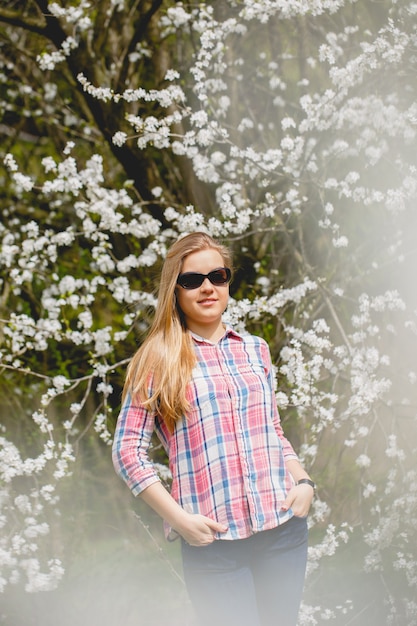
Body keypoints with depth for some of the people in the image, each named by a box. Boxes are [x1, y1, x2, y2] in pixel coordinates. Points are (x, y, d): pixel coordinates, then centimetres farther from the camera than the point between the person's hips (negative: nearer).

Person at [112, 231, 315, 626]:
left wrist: (303, 482, 3)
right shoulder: (159, 360, 1)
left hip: (284, 526, 4)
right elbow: (127, 449, -2)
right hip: (213, 538, -4)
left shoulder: (256, 350, 15)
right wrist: (179, 518, -10)